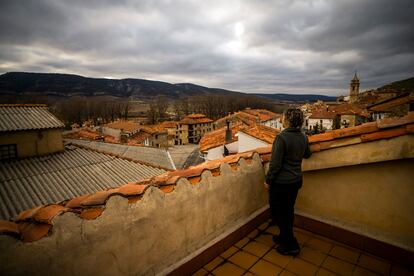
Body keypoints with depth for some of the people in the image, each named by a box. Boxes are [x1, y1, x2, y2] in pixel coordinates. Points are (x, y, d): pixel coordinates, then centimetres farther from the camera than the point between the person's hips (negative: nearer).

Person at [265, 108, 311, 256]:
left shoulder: (282, 137, -24)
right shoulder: (303, 137, -1)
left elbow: (275, 163, -22)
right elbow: (307, 155, 18)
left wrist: (268, 180, -9)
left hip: (281, 182, -7)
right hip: (296, 181, 7)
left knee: (278, 213, 10)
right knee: (288, 210, 21)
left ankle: (291, 245, 19)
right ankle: (284, 237, 39)